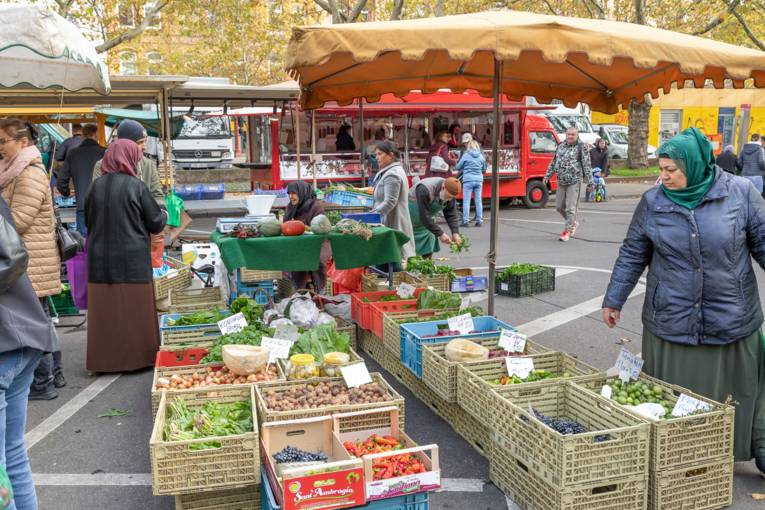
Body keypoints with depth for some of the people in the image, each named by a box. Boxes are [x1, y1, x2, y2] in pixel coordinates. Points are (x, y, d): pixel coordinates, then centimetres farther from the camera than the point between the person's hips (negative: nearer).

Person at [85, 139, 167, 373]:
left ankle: (104, 359, 17)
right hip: (132, 259, -4)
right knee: (133, 309, 6)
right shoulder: (136, 186, -10)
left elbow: (88, 221, 11)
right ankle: (136, 356, 14)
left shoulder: (96, 186, 1)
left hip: (100, 259, 4)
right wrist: (164, 216, 18)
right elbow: (155, 223, -4)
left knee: (105, 310, 10)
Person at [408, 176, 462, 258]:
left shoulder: (450, 193, -13)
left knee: (428, 252, 3)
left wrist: (455, 232, -23)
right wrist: (440, 234, -32)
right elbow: (424, 217, -35)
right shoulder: (425, 190, -35)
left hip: (426, 221, 7)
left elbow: (451, 214, -8)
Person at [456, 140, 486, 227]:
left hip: (468, 180, -4)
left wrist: (462, 170, 22)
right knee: (478, 200, 8)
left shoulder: (466, 155, -5)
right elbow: (484, 169, 17)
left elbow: (458, 167, 2)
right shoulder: (481, 156, 5)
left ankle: (465, 221, -2)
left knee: (466, 201, 0)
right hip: (479, 179, 4)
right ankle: (479, 220, 12)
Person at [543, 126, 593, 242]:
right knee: (559, 207, 12)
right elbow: (554, 162, 19)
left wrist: (589, 181, -9)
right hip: (561, 181, 6)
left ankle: (567, 232, 1)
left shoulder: (582, 147, -5)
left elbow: (587, 165, -6)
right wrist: (547, 176, 16)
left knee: (570, 208, -6)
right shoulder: (561, 145, 11)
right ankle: (573, 223, 34)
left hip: (574, 181, -6)